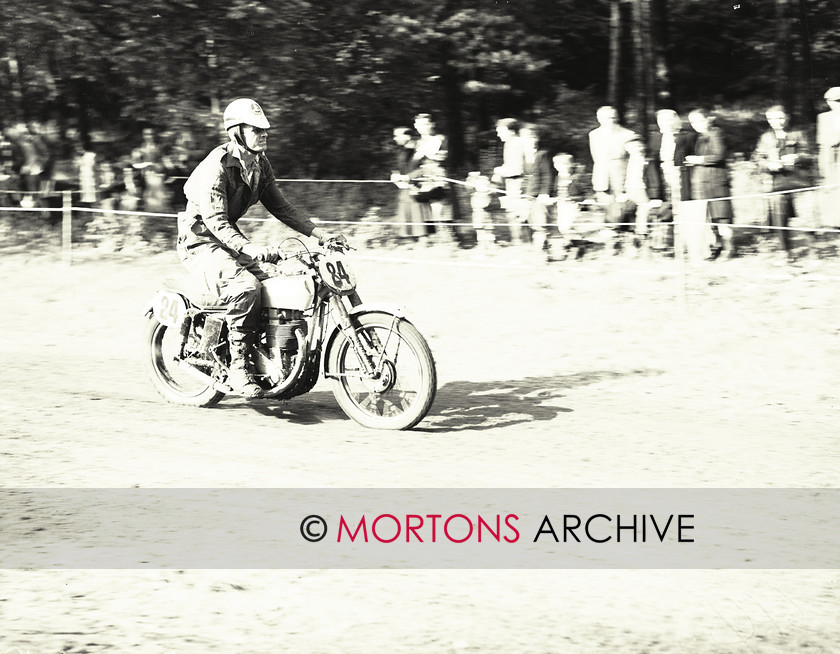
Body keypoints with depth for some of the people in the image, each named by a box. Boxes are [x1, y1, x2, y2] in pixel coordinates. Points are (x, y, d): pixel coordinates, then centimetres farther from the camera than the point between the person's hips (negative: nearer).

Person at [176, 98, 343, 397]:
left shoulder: (260, 165, 6)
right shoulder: (216, 166, -21)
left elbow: (280, 206, 10)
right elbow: (215, 220, -28)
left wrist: (319, 233, -2)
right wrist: (249, 248, -43)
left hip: (230, 237, 9)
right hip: (201, 242, -9)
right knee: (245, 286, -32)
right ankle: (238, 368, -27)